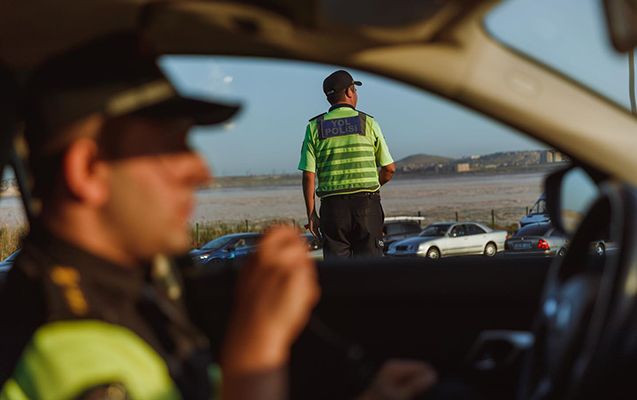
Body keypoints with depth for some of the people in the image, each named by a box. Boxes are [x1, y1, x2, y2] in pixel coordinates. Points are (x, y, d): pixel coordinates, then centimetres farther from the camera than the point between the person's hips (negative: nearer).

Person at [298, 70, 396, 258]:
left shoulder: (315, 127, 4)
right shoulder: (367, 122, 2)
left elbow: (309, 176, -2)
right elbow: (389, 168, 4)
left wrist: (311, 214, 4)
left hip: (332, 206, 1)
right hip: (366, 204, -1)